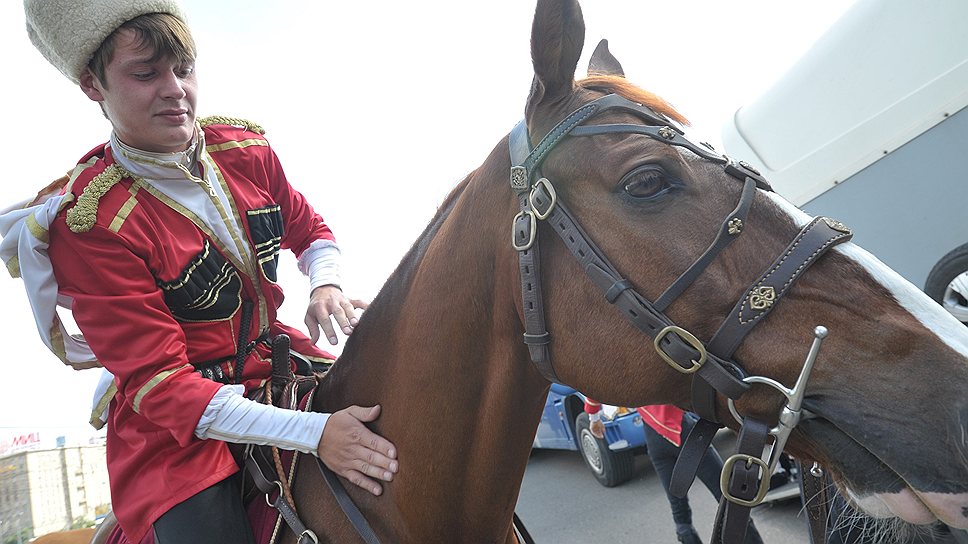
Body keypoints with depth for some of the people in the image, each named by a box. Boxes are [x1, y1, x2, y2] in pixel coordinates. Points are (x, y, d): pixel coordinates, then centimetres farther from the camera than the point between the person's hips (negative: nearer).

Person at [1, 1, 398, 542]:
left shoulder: (247, 149, -3)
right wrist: (314, 432, -33)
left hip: (278, 359, 6)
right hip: (178, 427, -5)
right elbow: (158, 383, -23)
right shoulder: (85, 222, -20)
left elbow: (310, 231, 14)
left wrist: (326, 285, -12)